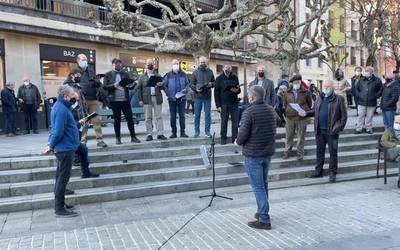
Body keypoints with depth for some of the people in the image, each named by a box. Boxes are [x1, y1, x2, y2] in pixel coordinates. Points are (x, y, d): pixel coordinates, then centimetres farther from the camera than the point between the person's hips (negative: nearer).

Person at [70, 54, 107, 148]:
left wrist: (97, 82, -3)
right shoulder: (74, 72, 8)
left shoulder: (91, 72, 20)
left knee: (96, 120, 1)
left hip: (93, 100, 3)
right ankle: (83, 140, 7)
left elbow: (98, 84, 20)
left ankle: (99, 140, 5)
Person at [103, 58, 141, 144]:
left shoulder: (125, 74, 14)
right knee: (117, 119, 5)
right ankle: (118, 138, 13)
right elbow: (104, 86, -3)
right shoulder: (108, 74, 5)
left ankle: (133, 137, 10)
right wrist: (113, 86, -19)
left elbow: (131, 86, 12)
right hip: (115, 100, -2)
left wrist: (132, 85, -11)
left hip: (125, 99, 2)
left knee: (130, 118, 2)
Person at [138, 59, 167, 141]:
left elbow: (162, 87, 12)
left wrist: (160, 85, -12)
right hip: (147, 99, -1)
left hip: (157, 98, 1)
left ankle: (160, 134, 0)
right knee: (148, 118, 1)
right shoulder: (142, 77, 11)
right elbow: (139, 88, 5)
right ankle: (149, 135, 5)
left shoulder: (158, 76, 16)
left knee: (159, 116, -1)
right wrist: (140, 100, -4)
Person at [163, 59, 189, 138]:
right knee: (173, 116, 3)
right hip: (172, 98, -1)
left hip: (182, 98, 1)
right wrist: (169, 94, -10)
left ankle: (182, 132, 10)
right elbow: (165, 86, 1)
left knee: (182, 115, 3)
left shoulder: (183, 74, 8)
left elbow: (187, 83, 12)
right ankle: (174, 132, 10)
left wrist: (185, 89, -9)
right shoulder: (168, 75, 2)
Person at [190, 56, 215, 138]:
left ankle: (207, 131, 11)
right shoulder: (195, 72, 4)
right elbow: (191, 84, 2)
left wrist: (211, 84, -8)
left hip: (207, 96, 2)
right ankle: (197, 131, 11)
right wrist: (196, 89, -16)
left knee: (208, 114, 3)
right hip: (198, 96, -1)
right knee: (197, 115, 3)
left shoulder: (210, 72, 10)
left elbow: (214, 81, 14)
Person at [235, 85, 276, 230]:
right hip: (268, 152, 7)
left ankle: (264, 219, 2)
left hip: (253, 154, -7)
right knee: (263, 184, 20)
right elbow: (274, 130, 12)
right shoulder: (270, 110, 5)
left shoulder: (249, 112, -18)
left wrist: (238, 142, 0)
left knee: (258, 187, -1)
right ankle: (262, 212, 32)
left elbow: (243, 134, -20)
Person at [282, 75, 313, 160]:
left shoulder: (306, 92, 1)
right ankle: (287, 152, 20)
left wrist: (305, 112, 1)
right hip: (290, 118, 2)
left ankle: (300, 153, 16)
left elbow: (310, 104, 7)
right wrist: (286, 112, 8)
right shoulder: (287, 93, 6)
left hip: (302, 118, -2)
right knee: (289, 136, 9)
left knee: (301, 137, 6)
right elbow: (284, 104, 15)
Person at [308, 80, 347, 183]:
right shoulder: (319, 98, 11)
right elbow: (315, 111, 18)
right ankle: (319, 171, 24)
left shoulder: (339, 99, -4)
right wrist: (306, 113, 1)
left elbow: (344, 115, -4)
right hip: (319, 130, 5)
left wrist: (340, 127, -12)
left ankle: (332, 173, 13)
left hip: (331, 131, -5)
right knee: (319, 151, 13)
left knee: (333, 152, 3)